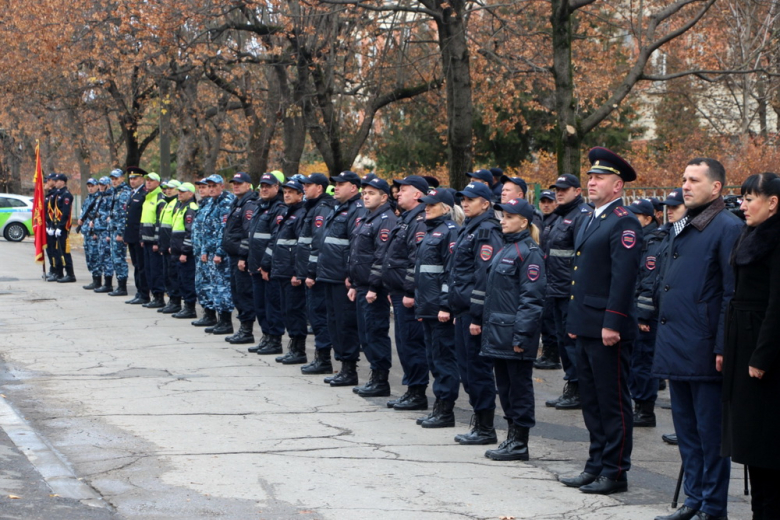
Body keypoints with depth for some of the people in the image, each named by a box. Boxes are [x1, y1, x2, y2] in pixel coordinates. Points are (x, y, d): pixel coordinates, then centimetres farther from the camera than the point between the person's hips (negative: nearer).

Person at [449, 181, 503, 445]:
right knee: (466, 365, 14)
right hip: (463, 311, 10)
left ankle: (486, 428, 2)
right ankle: (478, 420, 22)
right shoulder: (467, 229, 16)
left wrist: (477, 316, -21)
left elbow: (485, 277, -19)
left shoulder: (487, 233, -14)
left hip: (476, 313, -10)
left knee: (478, 367, -4)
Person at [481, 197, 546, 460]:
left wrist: (522, 335, -20)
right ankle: (512, 436, 21)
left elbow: (531, 297, -16)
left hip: (515, 332, -9)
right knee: (504, 385, 13)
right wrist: (487, 324, 17)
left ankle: (520, 443, 4)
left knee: (519, 385, -2)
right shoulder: (504, 249, 16)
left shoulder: (529, 252, -12)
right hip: (497, 331, 9)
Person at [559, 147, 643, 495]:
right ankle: (597, 464, 24)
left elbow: (623, 276, -19)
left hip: (607, 328, -9)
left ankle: (615, 472, 5)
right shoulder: (590, 221, 16)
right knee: (592, 400, 15)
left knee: (613, 401, -1)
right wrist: (574, 321, 19)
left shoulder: (624, 223, -13)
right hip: (586, 325, 9)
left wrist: (612, 323, -22)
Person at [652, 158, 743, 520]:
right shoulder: (680, 228, 16)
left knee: (710, 432, -1)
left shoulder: (728, 228, -10)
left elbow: (733, 295, -14)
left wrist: (723, 349, -17)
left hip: (704, 351, -8)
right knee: (686, 428, 14)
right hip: (676, 350, 8)